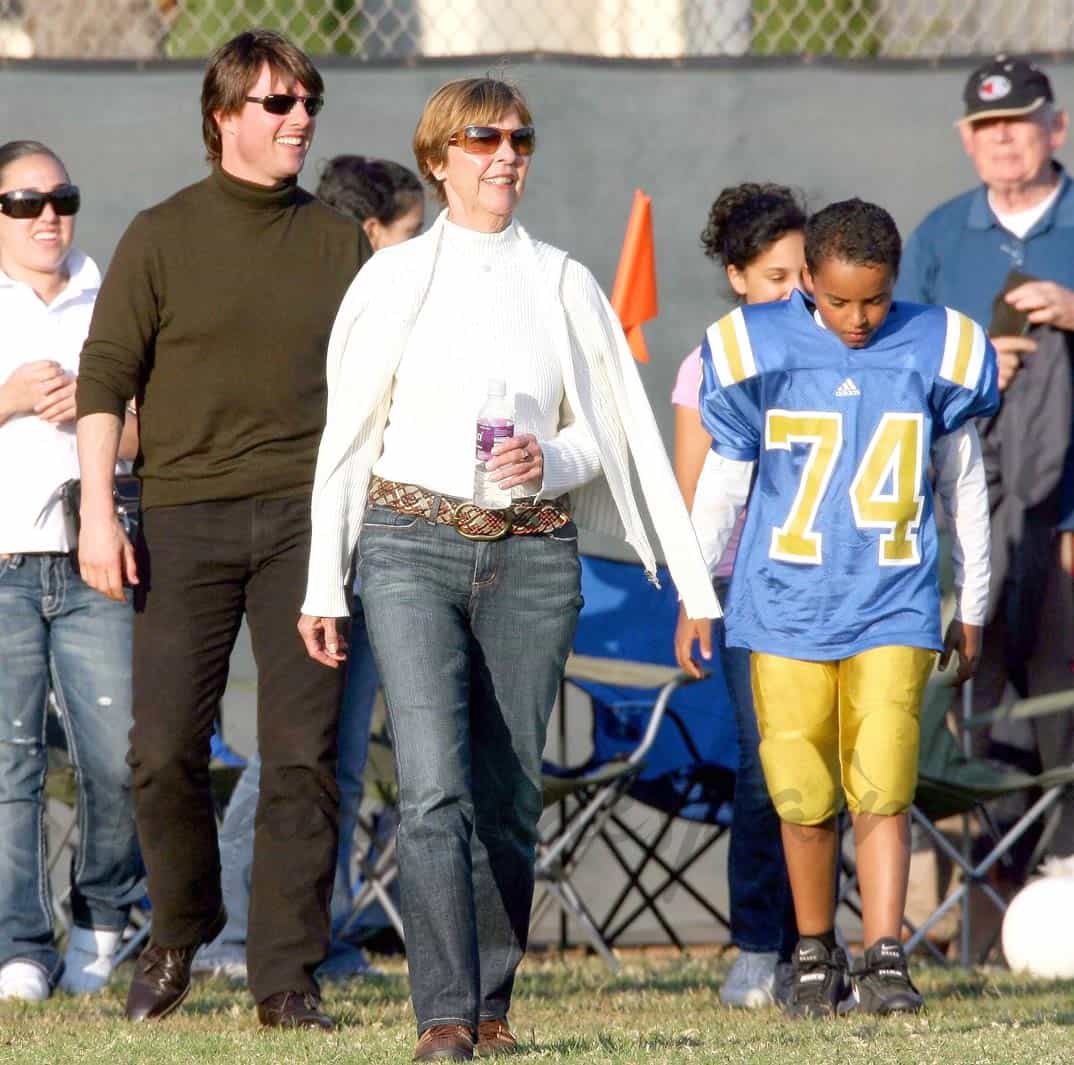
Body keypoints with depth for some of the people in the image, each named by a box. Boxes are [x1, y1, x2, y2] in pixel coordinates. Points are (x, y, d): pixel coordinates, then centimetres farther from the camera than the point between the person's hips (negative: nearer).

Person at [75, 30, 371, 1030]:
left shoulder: (338, 242, 11)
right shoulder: (162, 236, 3)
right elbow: (105, 375, 2)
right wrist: (97, 511, -7)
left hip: (305, 519, 1)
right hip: (187, 516, -1)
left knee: (302, 751, -3)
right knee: (165, 749, -4)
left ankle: (286, 976, 2)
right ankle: (179, 932, 20)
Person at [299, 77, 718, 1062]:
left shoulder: (564, 285, 10)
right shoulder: (393, 279, 7)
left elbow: (605, 436, 12)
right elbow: (348, 435, 9)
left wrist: (548, 463, -11)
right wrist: (323, 585, 6)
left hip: (533, 555, 2)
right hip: (413, 541, -2)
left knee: (509, 793, 2)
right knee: (434, 787, -15)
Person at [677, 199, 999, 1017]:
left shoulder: (936, 353, 0)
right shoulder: (758, 352, -2)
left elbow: (964, 485, 11)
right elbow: (724, 482, 8)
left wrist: (973, 610, 16)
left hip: (893, 608, 0)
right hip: (786, 605, 0)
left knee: (883, 787, -11)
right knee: (804, 796, 2)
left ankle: (886, 959, -11)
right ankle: (815, 952, 18)